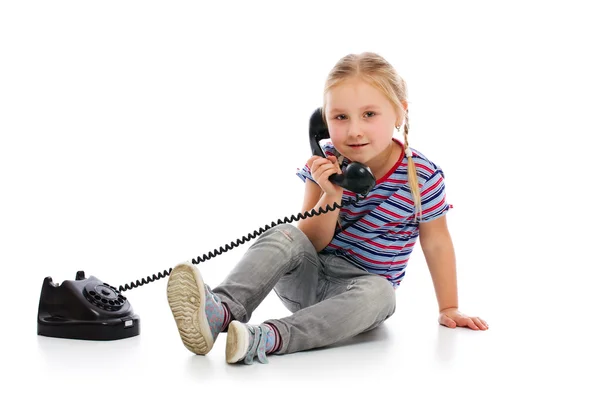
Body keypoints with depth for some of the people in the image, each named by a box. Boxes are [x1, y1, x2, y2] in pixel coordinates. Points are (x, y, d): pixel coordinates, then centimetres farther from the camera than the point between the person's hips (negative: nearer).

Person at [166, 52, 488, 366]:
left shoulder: (422, 177, -14)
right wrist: (332, 196, -26)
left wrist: (449, 310, 5)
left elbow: (436, 243, -1)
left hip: (362, 286, -1)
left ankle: (269, 338, -50)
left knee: (378, 292, -36)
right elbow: (311, 243, -9)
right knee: (284, 237, -28)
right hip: (310, 277, 2)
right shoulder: (326, 164, -8)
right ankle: (221, 311, -51)